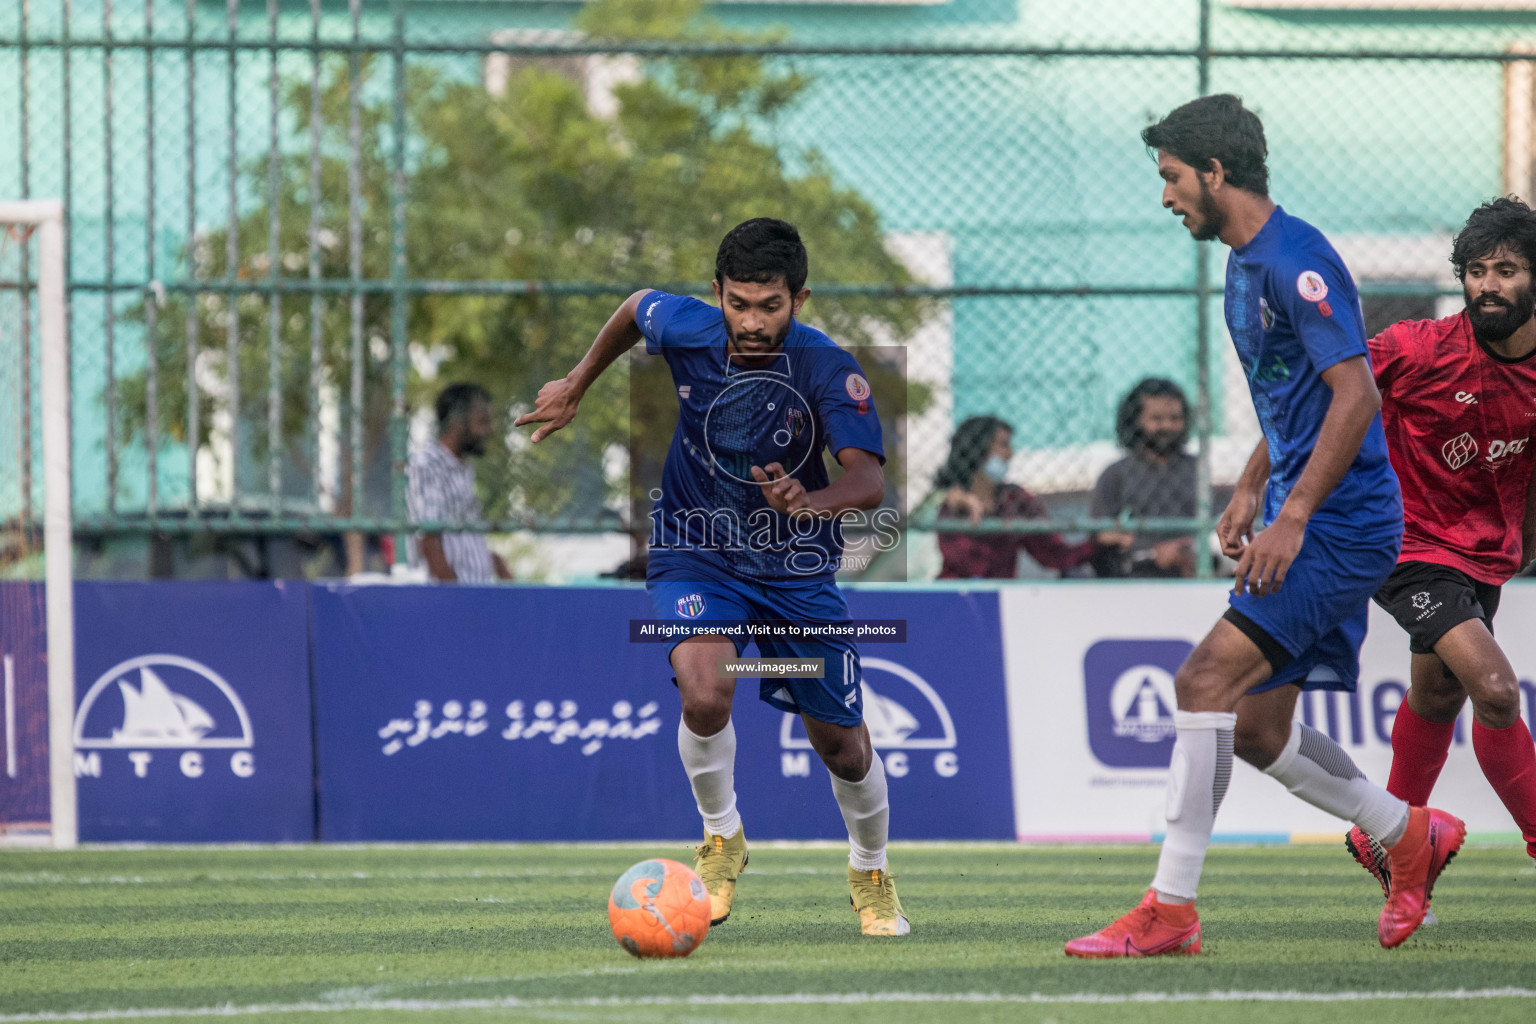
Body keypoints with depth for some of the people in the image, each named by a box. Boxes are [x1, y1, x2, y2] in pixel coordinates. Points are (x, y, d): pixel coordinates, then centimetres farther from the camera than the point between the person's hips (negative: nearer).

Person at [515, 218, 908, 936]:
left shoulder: (829, 370, -22)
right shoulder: (684, 330, -15)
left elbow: (868, 479, -33)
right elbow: (636, 307, 10)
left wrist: (810, 501, -54)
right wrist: (575, 388, 19)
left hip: (796, 567, 0)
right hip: (696, 553, 0)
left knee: (841, 744, 7)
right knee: (705, 693, -29)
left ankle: (870, 873, 38)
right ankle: (722, 837, -1)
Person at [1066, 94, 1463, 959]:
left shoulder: (1295, 259, -16)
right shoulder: (1247, 264, 16)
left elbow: (1356, 394, -23)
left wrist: (1294, 515, -26)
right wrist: (1251, 489, 22)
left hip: (1341, 524, -10)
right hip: (1310, 526, 10)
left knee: (1205, 682, -19)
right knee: (1256, 728, 11)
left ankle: (1170, 911, -20)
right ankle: (1413, 837, 27)